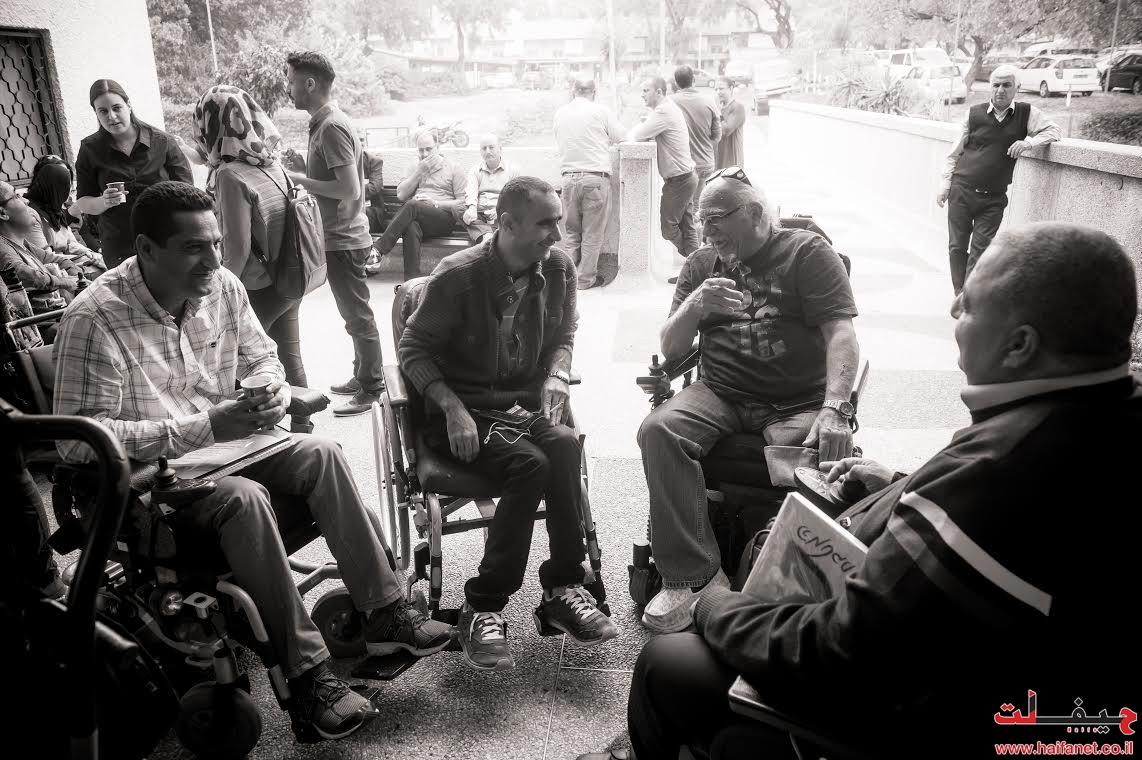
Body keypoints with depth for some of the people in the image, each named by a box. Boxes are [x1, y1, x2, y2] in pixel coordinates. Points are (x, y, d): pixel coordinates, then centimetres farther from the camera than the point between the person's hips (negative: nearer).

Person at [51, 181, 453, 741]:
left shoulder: (223, 286, -2)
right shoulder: (95, 320, -21)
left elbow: (260, 355, 13)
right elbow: (78, 440, -23)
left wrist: (273, 389, -13)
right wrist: (202, 428, -28)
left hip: (225, 443, 6)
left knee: (319, 454, -16)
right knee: (244, 498, -33)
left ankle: (384, 614, -10)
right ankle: (307, 672, -23)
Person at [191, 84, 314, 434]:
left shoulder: (231, 176, -21)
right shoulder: (272, 163, 0)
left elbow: (238, 249, -20)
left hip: (258, 290, -7)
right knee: (290, 359, 19)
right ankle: (301, 429, 32)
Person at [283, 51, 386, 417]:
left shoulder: (332, 127, -18)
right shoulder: (325, 122, 12)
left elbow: (350, 189, -24)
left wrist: (301, 180, -16)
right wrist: (300, 173, 8)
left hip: (343, 239, -10)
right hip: (339, 236, 10)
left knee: (358, 315, 0)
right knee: (355, 313, 17)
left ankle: (371, 388, 10)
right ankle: (363, 376, 29)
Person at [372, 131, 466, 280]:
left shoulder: (454, 169, 13)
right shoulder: (416, 168, 27)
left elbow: (463, 203, 3)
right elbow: (401, 195, 13)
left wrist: (435, 203, -9)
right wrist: (419, 171, 4)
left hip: (444, 217, -3)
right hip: (416, 216, 3)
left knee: (412, 205, -34)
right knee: (411, 227, -37)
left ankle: (378, 249, -37)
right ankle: (411, 280, -45)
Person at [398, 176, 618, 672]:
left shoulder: (559, 268, 3)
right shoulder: (458, 276, -11)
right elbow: (414, 349, -5)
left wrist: (556, 378, -5)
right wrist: (453, 408, -19)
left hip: (527, 403, 4)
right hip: (465, 410, -4)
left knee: (564, 445, -29)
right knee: (530, 464, -30)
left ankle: (562, 589, -15)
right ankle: (483, 607, -17)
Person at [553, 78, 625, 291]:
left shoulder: (560, 112, 10)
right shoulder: (600, 110, -1)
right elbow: (620, 137, 8)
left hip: (569, 176, 4)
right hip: (596, 176, -4)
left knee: (572, 232, 12)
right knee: (593, 233, 3)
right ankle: (586, 279, 5)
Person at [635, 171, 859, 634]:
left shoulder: (808, 252, 4)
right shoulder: (701, 265, 16)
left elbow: (841, 334, -8)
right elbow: (670, 349, 11)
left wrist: (834, 410, -24)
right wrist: (694, 307, -11)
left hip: (798, 402, -2)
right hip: (722, 395, 3)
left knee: (820, 460, -32)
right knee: (658, 431, -26)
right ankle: (693, 575, -19)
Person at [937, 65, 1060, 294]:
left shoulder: (1026, 113, 3)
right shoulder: (974, 113, 2)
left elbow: (1053, 130, 7)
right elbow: (955, 153, 8)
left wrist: (1027, 142, -12)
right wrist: (945, 185, 3)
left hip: (993, 198, 0)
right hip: (961, 191, 1)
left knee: (980, 250, -3)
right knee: (957, 246, 3)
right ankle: (960, 296, 12)